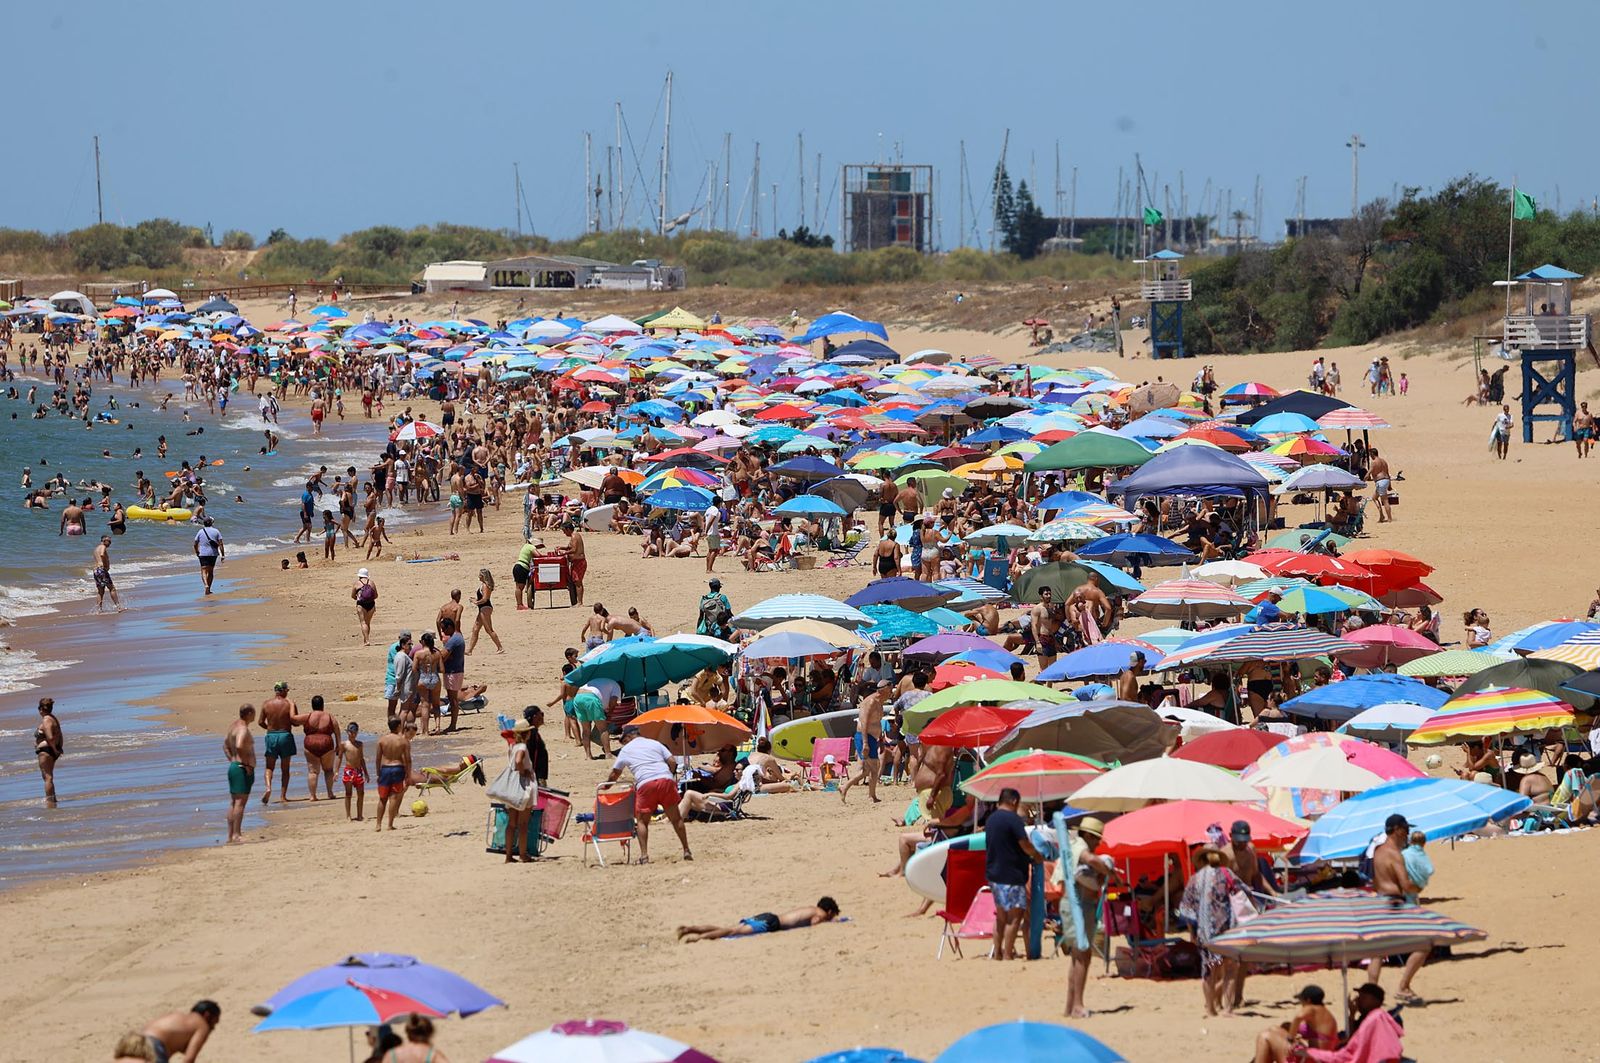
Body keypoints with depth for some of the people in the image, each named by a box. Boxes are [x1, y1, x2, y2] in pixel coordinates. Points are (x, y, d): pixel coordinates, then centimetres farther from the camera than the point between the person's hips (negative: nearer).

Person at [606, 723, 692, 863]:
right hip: (666, 780, 2)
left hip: (645, 784, -2)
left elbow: (615, 774, 25)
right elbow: (672, 761, 11)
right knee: (675, 818, 13)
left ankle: (644, 855, -5)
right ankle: (686, 851, 15)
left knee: (642, 821, 9)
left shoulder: (625, 750, 18)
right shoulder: (654, 743, 22)